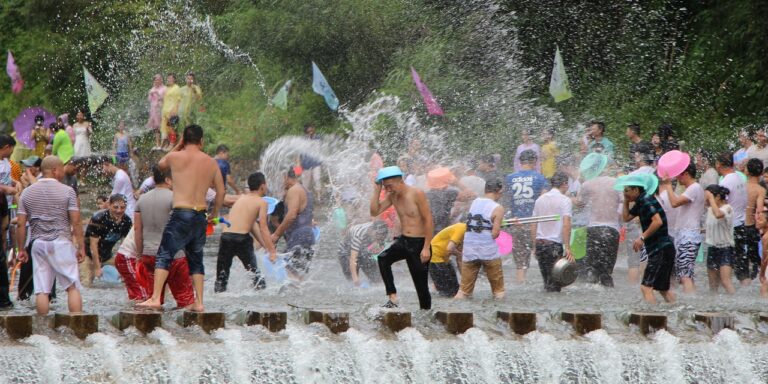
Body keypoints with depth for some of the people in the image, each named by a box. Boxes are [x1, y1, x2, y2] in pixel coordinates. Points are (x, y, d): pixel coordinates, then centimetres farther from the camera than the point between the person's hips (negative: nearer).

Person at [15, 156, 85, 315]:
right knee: (73, 287, 1)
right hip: (61, 242, -3)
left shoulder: (27, 192, 7)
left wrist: (21, 249, 11)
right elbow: (76, 222, -6)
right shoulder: (67, 191, -3)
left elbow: (21, 224, 5)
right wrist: (81, 246, -1)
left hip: (38, 243, 3)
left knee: (41, 290, 2)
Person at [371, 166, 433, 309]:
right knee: (383, 258, -24)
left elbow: (428, 220, -15)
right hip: (403, 241, 5)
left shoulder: (417, 194, -14)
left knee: (421, 285, -1)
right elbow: (374, 212, 4)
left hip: (419, 243, -5)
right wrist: (376, 191, -5)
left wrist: (426, 248, -18)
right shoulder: (392, 196, 5)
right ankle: (393, 300, -23)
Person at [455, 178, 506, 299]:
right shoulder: (498, 208, -9)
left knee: (464, 288, 8)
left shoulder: (474, 202, 8)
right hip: (489, 251, -4)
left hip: (469, 251, 4)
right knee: (498, 289, 11)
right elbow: (495, 234, -13)